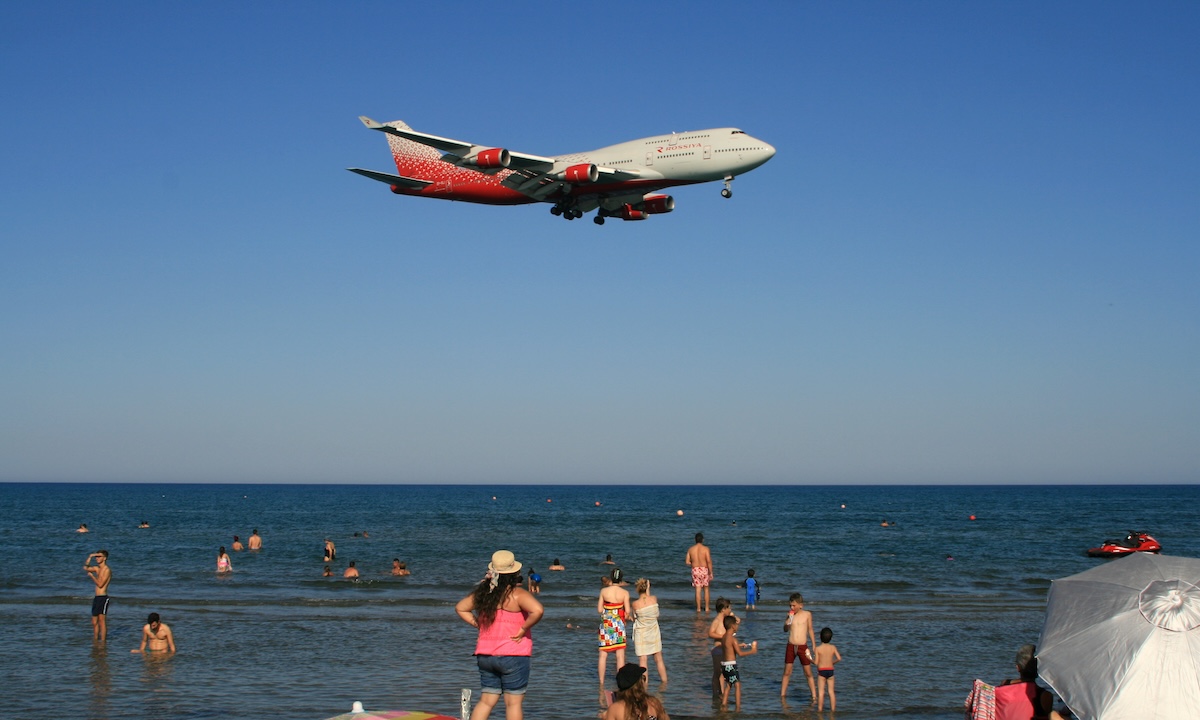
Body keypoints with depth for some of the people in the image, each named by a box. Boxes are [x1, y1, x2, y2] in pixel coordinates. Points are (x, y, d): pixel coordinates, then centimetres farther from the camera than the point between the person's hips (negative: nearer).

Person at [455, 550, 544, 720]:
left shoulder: (483, 592, 6)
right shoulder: (517, 594, -13)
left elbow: (460, 608, 18)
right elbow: (537, 610, -29)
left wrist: (478, 624, 10)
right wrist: (523, 628, -15)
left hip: (485, 655, 6)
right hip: (513, 655, -6)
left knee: (486, 700, 13)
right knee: (513, 702, 2)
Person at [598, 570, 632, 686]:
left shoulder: (604, 591, -5)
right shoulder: (624, 593, -7)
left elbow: (599, 610, -2)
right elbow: (627, 612, -7)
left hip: (606, 623, 1)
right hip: (619, 624, -1)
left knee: (603, 654, 7)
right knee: (620, 655, 6)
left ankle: (601, 682, 9)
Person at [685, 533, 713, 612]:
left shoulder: (690, 549, 2)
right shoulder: (705, 548, -8)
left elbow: (687, 562, 2)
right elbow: (709, 561, -13)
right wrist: (711, 573, -8)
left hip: (695, 570, 2)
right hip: (704, 570, -2)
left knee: (698, 590, 4)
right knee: (706, 589, 12)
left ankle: (698, 608, 4)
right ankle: (706, 608, 14)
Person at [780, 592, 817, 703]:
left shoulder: (807, 614, -1)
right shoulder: (790, 615, 4)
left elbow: (810, 630, 7)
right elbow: (785, 629, 1)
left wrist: (814, 646, 6)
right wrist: (788, 621, -17)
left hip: (803, 647, -2)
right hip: (791, 646, 2)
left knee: (808, 674, 1)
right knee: (787, 672, 7)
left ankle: (814, 698, 4)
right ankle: (782, 695, 16)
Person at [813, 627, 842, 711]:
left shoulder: (818, 648, -8)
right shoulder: (833, 647, 0)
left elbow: (816, 662, -8)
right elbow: (839, 658, -4)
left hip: (821, 671, -3)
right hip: (830, 670, 3)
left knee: (821, 692, 1)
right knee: (831, 691, 10)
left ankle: (820, 708, 2)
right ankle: (833, 708, 11)